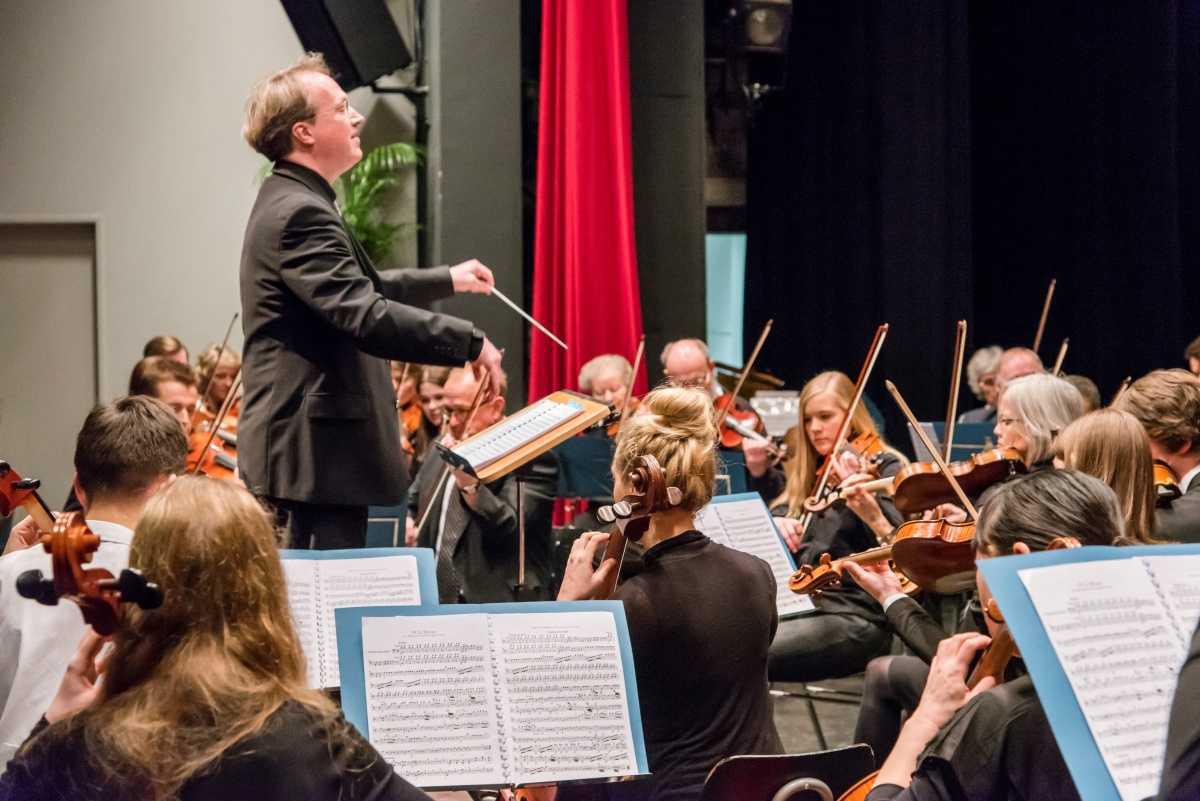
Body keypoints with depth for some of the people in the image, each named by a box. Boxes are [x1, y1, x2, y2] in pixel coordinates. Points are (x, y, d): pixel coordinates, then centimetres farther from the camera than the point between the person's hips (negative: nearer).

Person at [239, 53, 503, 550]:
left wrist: (447, 280, 34)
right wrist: (470, 342, -19)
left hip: (304, 447, 11)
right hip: (315, 456, -11)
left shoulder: (290, 204, 17)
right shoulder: (301, 214, -18)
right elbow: (367, 318, -27)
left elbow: (356, 289, 33)